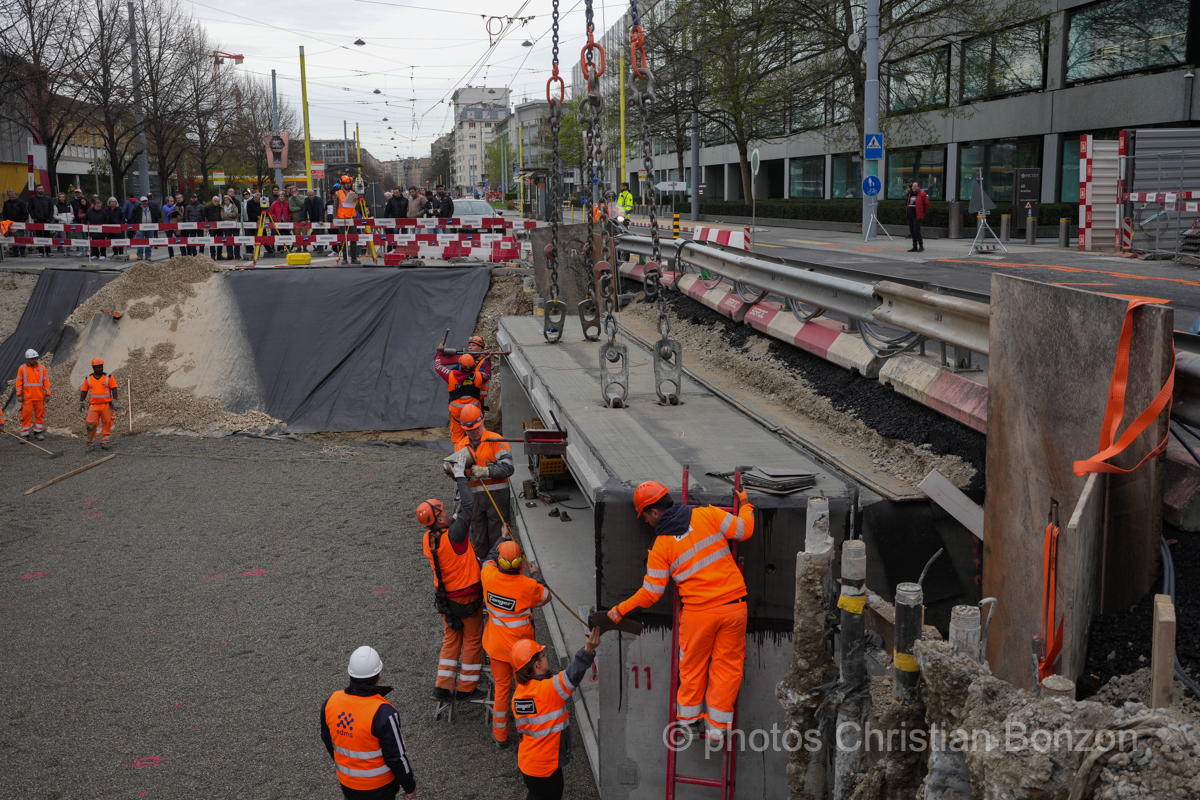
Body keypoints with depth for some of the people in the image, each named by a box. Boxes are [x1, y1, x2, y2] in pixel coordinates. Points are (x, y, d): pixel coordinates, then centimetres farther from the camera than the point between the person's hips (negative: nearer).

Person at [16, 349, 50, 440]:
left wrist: (47, 394, 1)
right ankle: (24, 434, 4)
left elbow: (46, 381, 6)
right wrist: (19, 395, -1)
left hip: (39, 397, 1)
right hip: (27, 398, -1)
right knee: (26, 415, -2)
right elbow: (19, 382, 3)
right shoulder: (22, 368, 3)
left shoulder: (42, 368, 6)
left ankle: (38, 433, 15)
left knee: (39, 415, 4)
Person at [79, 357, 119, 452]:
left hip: (106, 405, -1)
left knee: (106, 424, 1)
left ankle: (104, 443, 9)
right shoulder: (88, 379, 8)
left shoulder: (109, 377, 2)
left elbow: (114, 390, -1)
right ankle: (91, 444, 5)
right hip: (93, 406, 1)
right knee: (91, 424, -6)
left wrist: (115, 402, -11)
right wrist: (81, 403, 6)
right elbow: (84, 391, 13)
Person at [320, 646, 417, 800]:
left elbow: (328, 741, 4)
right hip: (379, 786, -4)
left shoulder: (331, 702, -14)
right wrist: (410, 786, -5)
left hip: (347, 783, 4)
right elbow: (397, 756, -22)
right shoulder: (382, 712, -31)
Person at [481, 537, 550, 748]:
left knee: (501, 688, 18)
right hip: (521, 647, -3)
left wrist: (504, 538, 20)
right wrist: (536, 575, 10)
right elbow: (545, 597, -5)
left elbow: (490, 558, 6)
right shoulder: (528, 585, -27)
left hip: (496, 646, 3)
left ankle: (500, 736, 31)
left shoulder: (489, 575, -18)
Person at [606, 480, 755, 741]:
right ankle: (718, 725, 19)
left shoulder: (660, 546, -4)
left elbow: (651, 593, -1)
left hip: (699, 612, -2)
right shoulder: (706, 515, -3)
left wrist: (620, 610, 13)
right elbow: (744, 530, 1)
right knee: (727, 663, 13)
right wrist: (745, 505, 22)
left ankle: (690, 720, 30)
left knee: (693, 665, 18)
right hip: (734, 605, 2)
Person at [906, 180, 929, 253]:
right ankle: (915, 247, 14)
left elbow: (927, 204, -2)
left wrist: (923, 212, 5)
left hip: (917, 216, -7)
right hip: (910, 216, 7)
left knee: (916, 231, -14)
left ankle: (921, 246, -6)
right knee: (912, 232, 8)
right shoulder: (910, 194, 15)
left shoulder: (922, 194, -5)